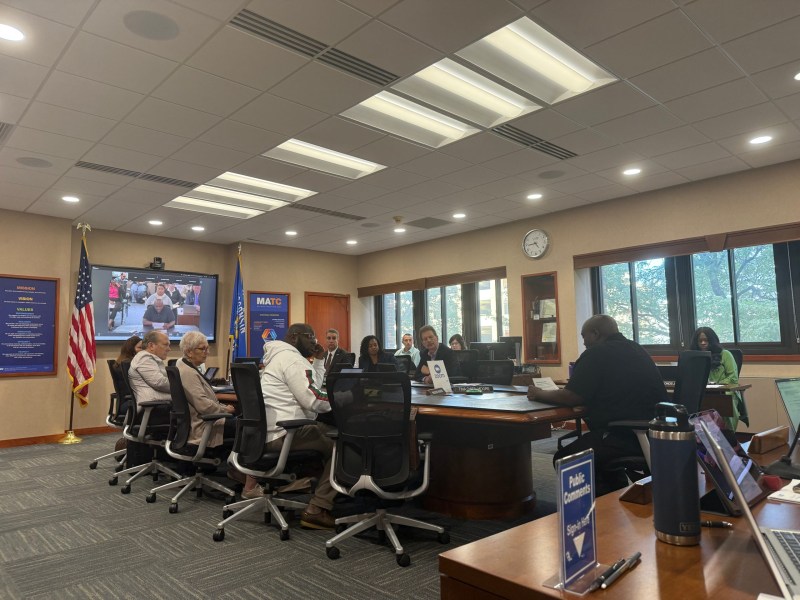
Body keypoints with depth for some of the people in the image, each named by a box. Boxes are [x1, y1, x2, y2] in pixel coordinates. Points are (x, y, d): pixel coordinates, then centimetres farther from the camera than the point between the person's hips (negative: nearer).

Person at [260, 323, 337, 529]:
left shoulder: (281, 356, 21)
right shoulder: (291, 358, -13)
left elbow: (312, 390, 21)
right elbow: (313, 400, -20)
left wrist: (318, 360, 14)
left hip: (272, 431, 11)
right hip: (284, 433, -11)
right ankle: (316, 511, -9)